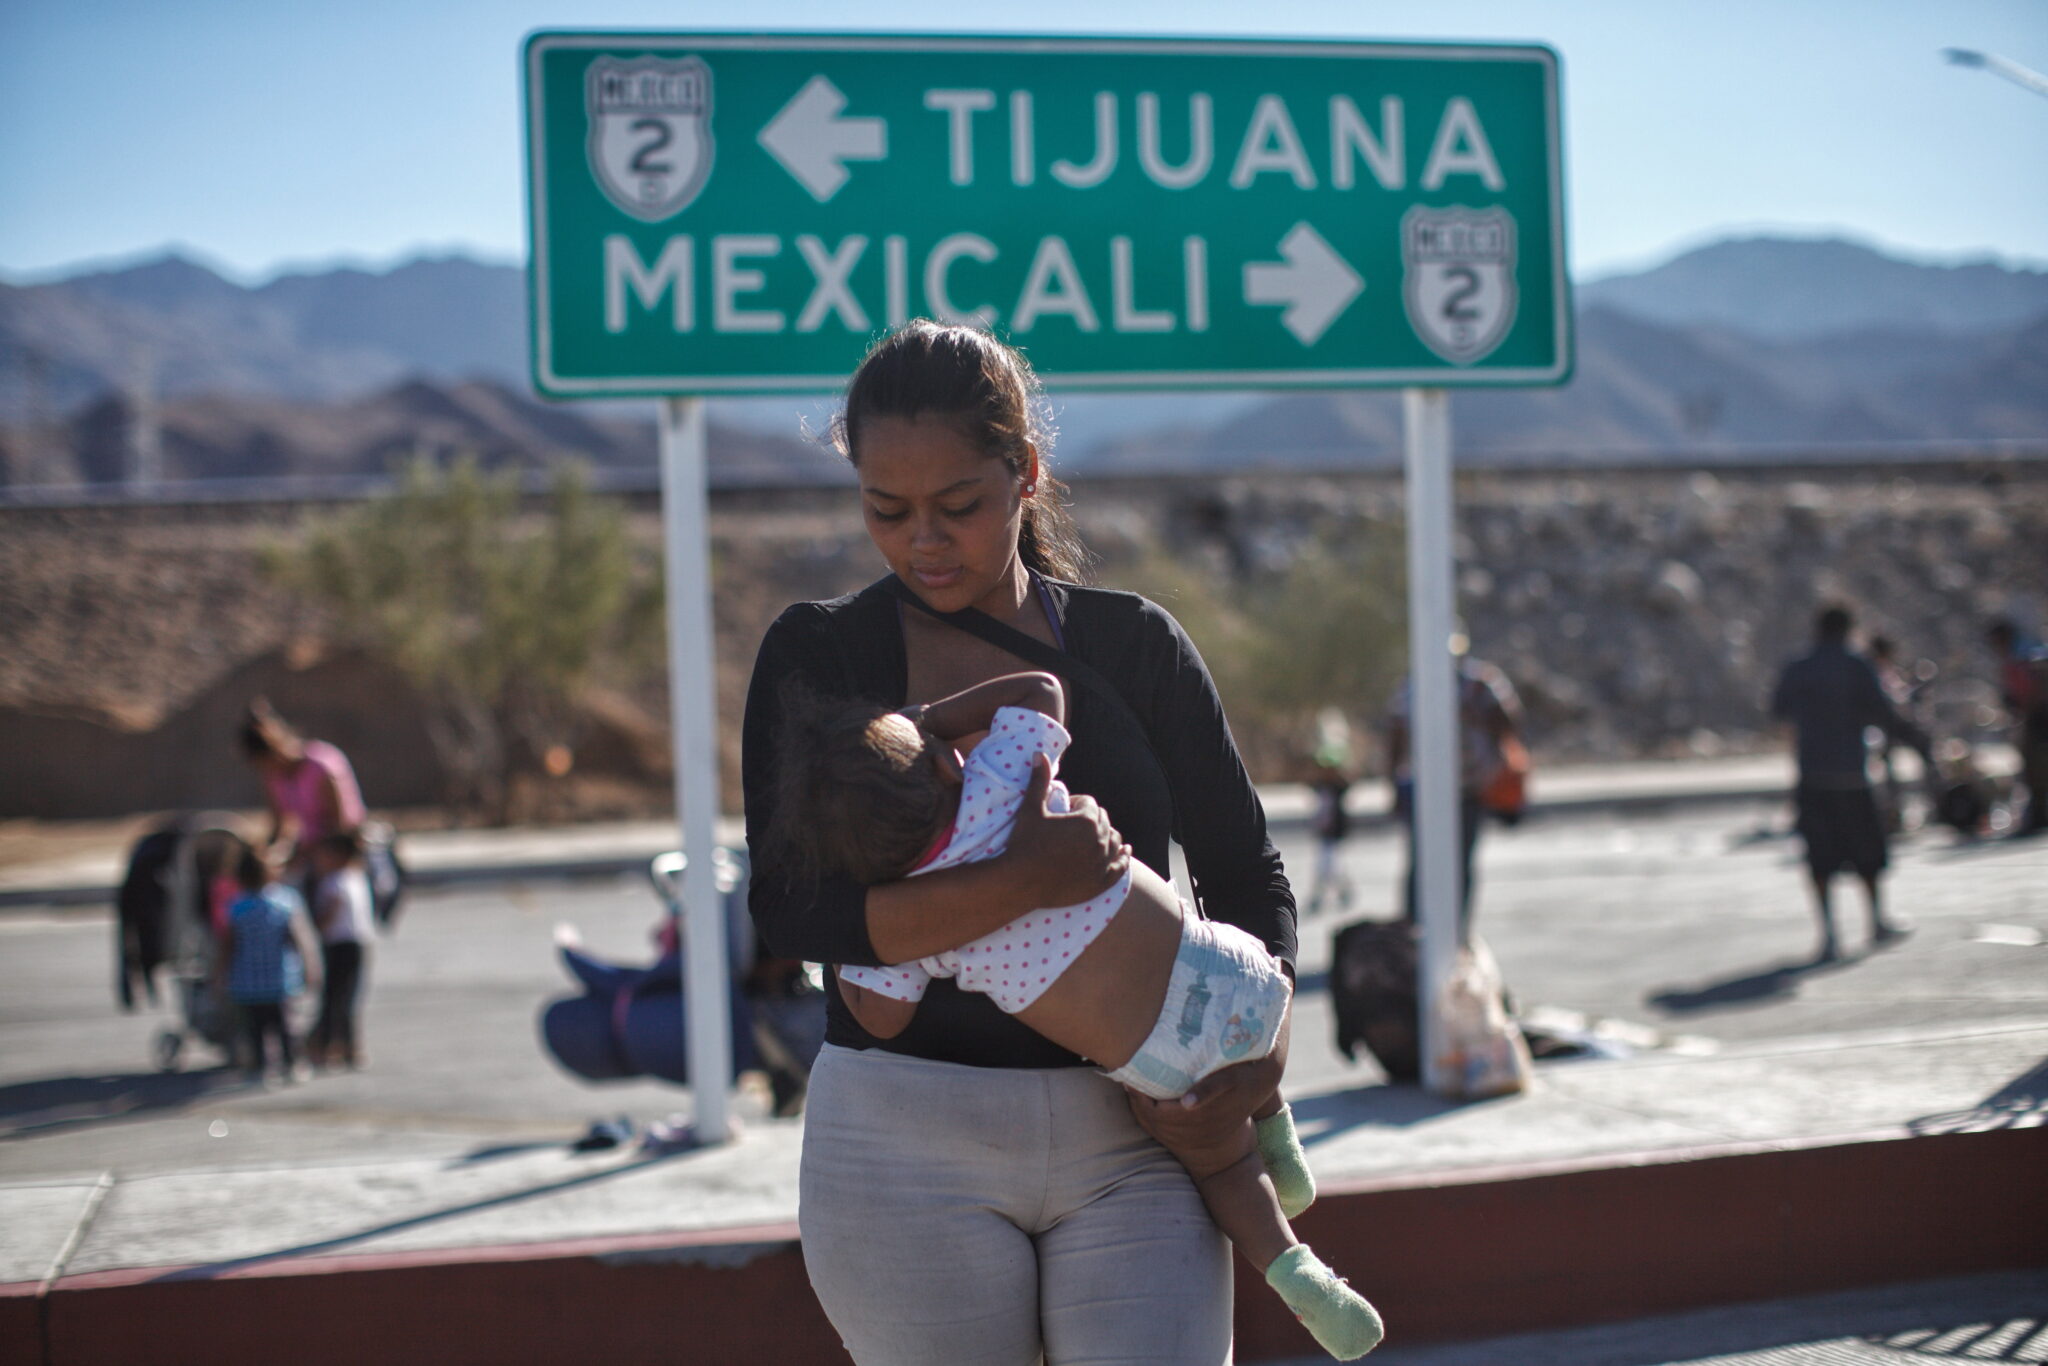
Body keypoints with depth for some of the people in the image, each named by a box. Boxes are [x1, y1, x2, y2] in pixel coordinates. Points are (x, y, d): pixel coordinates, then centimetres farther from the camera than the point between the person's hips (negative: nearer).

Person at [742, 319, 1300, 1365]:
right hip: (909, 1137, -1)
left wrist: (1265, 1049, -9)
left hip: (1129, 1133, 1)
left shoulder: (1134, 643, 6)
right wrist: (1027, 881, -23)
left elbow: (1246, 874, 10)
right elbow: (790, 912, -12)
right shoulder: (819, 656, 1)